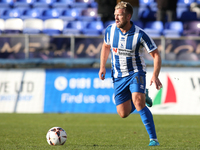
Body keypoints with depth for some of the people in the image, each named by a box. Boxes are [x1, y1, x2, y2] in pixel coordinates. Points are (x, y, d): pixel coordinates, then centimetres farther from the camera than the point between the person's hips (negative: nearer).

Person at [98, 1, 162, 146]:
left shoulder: (140, 34, -20)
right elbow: (106, 46, 15)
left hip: (136, 73, -4)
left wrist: (155, 76, -25)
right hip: (118, 76, 4)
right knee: (123, 113, 4)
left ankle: (153, 139, -23)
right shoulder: (110, 30, -8)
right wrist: (102, 66, 7)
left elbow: (156, 55, -13)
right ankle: (142, 97, 38)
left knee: (138, 103, -29)